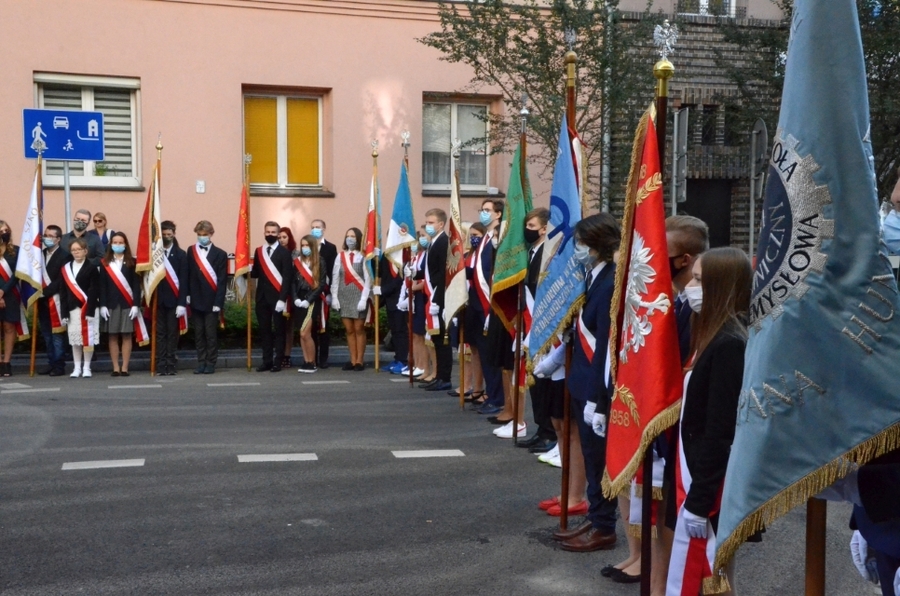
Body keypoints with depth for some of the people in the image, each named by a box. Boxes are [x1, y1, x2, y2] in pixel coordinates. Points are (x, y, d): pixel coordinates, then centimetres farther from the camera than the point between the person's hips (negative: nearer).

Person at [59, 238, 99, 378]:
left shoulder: (92, 268, -3)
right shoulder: (66, 268, 8)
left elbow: (94, 291, -9)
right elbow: (63, 292, 7)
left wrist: (90, 311, -15)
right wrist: (64, 312, 1)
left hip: (88, 308, -4)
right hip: (72, 308, 4)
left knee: (88, 338, 1)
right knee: (74, 338, 7)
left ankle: (86, 368, 9)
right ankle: (77, 368, 14)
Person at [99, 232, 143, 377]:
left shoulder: (131, 262, 3)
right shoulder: (105, 263, 7)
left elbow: (136, 285, -1)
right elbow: (102, 286, 3)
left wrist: (135, 305, -9)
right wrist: (102, 305, -5)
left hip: (127, 304, -1)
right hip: (111, 304, 1)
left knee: (126, 336, 1)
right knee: (113, 337, 3)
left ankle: (124, 368, 5)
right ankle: (115, 368, 8)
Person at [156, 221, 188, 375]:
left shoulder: (180, 254, 3)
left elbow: (184, 281, -1)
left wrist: (181, 303, -9)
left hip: (174, 300, -1)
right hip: (158, 300, 1)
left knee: (172, 333, 3)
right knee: (160, 333, 3)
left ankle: (171, 365, 8)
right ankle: (161, 365, 6)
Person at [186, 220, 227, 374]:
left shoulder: (220, 254, -2)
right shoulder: (191, 251, 7)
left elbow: (222, 281, -4)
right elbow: (187, 275, 7)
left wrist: (218, 302, -10)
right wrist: (187, 294, -2)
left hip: (211, 301, -3)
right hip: (196, 300, 3)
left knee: (211, 333, 1)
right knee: (198, 333, 8)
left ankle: (211, 363, 8)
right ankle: (201, 362, 14)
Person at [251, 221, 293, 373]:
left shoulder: (284, 252, -4)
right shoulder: (259, 251, 12)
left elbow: (287, 277, -10)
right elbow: (256, 273, 10)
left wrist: (282, 299, -16)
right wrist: (248, 270, -13)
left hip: (277, 297, -5)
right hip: (262, 297, 5)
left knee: (279, 331, 2)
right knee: (264, 330, 8)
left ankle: (278, 362, 7)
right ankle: (267, 361, 14)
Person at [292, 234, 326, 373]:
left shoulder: (320, 262, -2)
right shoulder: (297, 261, 10)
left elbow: (321, 283, -7)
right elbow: (293, 282, 7)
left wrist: (308, 300, -14)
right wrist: (295, 298, -8)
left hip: (312, 300, -5)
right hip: (299, 300, 5)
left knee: (305, 333, -11)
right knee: (302, 334, 5)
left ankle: (312, 363, 1)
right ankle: (306, 362, 12)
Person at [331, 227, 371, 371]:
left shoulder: (363, 257, -4)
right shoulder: (340, 256, 7)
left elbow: (368, 279, -7)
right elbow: (335, 278, 7)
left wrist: (364, 299, -13)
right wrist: (334, 297, 0)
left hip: (358, 297, -4)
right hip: (344, 297, 4)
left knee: (359, 329, 1)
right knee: (349, 330, 6)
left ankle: (359, 361, 7)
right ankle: (352, 361, 11)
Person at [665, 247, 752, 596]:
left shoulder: (728, 344, -20)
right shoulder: (715, 336, 10)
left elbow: (720, 431, -22)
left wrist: (699, 501, -19)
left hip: (711, 485, -9)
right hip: (699, 473, 9)